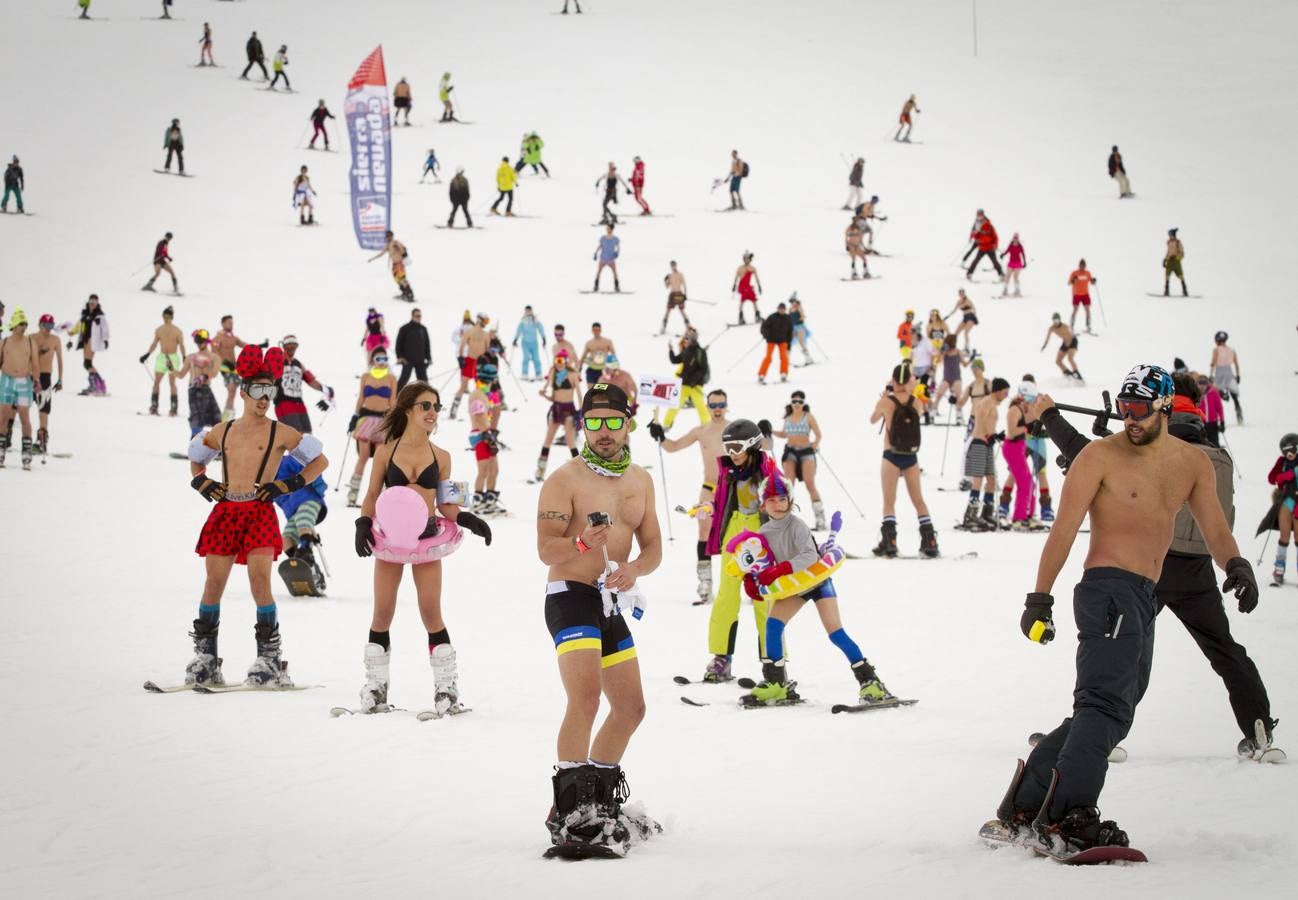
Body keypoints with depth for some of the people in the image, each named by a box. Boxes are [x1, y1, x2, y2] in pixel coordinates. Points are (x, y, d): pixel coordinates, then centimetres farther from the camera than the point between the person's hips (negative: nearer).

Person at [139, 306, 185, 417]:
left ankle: (174, 407, -3)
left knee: (172, 383, -5)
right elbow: (154, 343, 16)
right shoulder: (158, 330, 8)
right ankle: (153, 406, 3)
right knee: (156, 382, -1)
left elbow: (181, 345, -4)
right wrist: (147, 355, 14)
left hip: (173, 358, -4)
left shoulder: (177, 331, -4)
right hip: (161, 357, 4)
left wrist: (184, 359, -13)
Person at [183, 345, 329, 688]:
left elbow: (320, 460, 8)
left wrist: (289, 485, -1)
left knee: (259, 579, -15)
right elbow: (195, 457, 33)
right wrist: (200, 481, 13)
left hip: (259, 513, -3)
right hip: (225, 511, 3)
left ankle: (269, 657, -8)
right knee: (214, 581, -1)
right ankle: (205, 655, 7)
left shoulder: (280, 433, 4)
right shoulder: (222, 432, 15)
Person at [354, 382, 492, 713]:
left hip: (427, 538, 0)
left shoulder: (440, 457, 4)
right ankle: (375, 687, 11)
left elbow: (446, 506, 9)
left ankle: (446, 687, 4)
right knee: (382, 614, 2)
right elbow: (372, 496, 7)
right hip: (389, 538, 0)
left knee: (431, 614, -3)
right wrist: (363, 524, -8)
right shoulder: (386, 452, 1)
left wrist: (468, 519, -7)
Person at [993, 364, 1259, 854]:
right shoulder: (1100, 456, -2)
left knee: (1103, 713, 9)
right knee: (1107, 705, -20)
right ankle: (1068, 818, -28)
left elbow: (1214, 529, 7)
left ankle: (1021, 811, 15)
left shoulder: (1193, 463, 15)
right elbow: (1063, 529, -7)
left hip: (1142, 601, 7)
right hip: (1108, 589, -7)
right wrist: (1040, 598, -14)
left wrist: (1236, 564, -15)